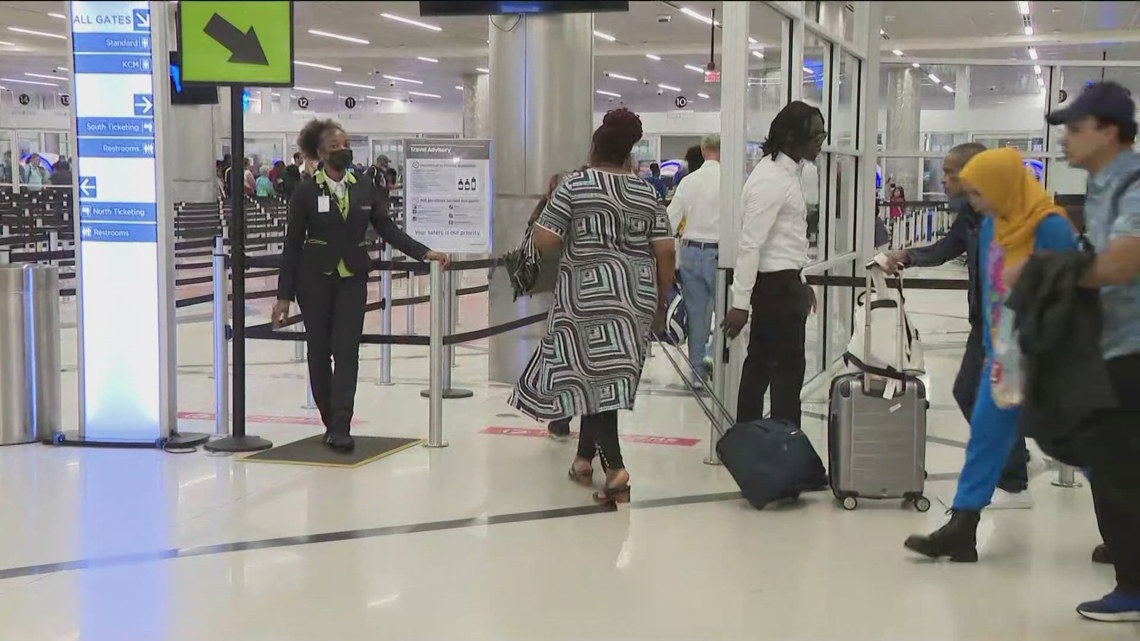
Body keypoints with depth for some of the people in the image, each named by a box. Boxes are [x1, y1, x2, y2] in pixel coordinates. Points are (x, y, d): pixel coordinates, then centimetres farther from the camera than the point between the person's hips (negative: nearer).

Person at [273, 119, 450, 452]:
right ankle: (331, 422, 17)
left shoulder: (364, 189, 5)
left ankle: (340, 429, -12)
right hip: (315, 279, -1)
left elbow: (388, 228, 8)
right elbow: (292, 244, -2)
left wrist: (424, 253, -5)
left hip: (352, 279, 2)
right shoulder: (306, 192, -3)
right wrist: (284, 295, -4)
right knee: (319, 351, 4)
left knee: (347, 351, -8)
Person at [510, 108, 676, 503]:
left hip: (589, 296, -4)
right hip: (636, 297, 5)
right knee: (605, 374, 15)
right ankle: (585, 458, 24)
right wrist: (662, 295, 13)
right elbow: (664, 251, 2)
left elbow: (543, 242, -8)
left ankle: (615, 467, -16)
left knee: (592, 375, -3)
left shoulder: (575, 186, -5)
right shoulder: (646, 193, 7)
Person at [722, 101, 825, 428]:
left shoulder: (787, 171, 12)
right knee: (788, 368, -3)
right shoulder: (771, 178, -19)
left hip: (783, 282, 10)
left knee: (760, 363, 14)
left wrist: (801, 283, 25)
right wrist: (740, 303, -24)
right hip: (776, 283, -10)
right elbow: (750, 244, -23)